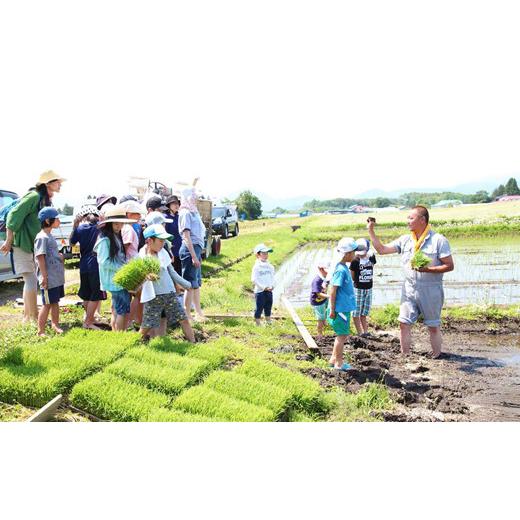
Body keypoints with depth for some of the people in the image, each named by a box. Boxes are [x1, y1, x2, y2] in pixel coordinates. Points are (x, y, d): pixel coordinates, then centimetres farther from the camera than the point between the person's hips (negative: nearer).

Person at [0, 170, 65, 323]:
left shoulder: (46, 200, 11)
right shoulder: (34, 196, -16)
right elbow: (14, 215, -20)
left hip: (33, 245, 9)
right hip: (22, 244, -9)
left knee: (31, 281, 13)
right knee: (31, 280, -8)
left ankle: (27, 316, 21)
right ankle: (34, 317, -3)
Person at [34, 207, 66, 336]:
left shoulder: (50, 236, 15)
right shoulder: (42, 237, -14)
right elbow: (40, 258, -18)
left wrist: (60, 255, 6)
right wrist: (44, 277, -21)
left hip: (57, 277, 9)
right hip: (49, 279, -9)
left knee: (55, 302, 17)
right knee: (47, 304, -4)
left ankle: (55, 325, 29)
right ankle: (40, 331, 4)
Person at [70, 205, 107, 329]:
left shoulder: (79, 228, 1)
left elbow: (72, 243, 13)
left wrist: (74, 226, 15)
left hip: (84, 265, 4)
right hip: (96, 264, -4)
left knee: (86, 294, 18)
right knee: (96, 295, 3)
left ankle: (89, 317, 33)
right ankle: (88, 322, 3)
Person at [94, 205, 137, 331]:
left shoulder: (117, 237, 15)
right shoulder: (105, 240, -14)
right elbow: (104, 261, -18)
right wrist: (122, 268, -16)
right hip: (114, 280, -9)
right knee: (122, 311, -7)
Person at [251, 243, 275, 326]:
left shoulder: (270, 266, 7)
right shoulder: (256, 267, -11)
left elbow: (272, 277, 11)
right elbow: (254, 279, -14)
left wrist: (271, 286, -6)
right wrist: (264, 287, -17)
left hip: (269, 290, 6)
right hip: (259, 291, -6)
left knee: (268, 307, 14)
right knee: (259, 307, 0)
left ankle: (268, 322, 27)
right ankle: (258, 323, 11)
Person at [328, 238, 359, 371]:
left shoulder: (344, 267, 10)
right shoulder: (341, 270, -19)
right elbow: (333, 290, -20)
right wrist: (332, 310, -18)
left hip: (345, 308, 9)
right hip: (340, 309, -9)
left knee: (342, 335, 17)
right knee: (342, 335, 1)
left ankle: (333, 359, 27)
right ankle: (338, 363, 12)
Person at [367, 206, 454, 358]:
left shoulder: (439, 240, -9)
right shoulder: (405, 240, 5)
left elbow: (449, 266, -11)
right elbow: (382, 249, 5)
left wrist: (427, 269, -22)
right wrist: (371, 231, -3)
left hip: (431, 290, -4)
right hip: (409, 289, 4)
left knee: (433, 326, 7)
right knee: (404, 323, 2)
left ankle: (437, 358, 20)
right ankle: (404, 358, 11)